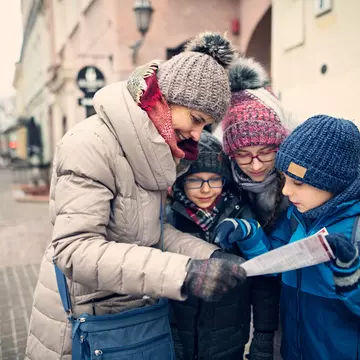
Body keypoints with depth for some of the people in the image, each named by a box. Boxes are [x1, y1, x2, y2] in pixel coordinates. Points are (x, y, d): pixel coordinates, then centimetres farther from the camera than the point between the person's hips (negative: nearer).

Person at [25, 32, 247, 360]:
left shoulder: (151, 144, 2)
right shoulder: (92, 145, -25)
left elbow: (152, 229, 0)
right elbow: (75, 249, -32)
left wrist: (208, 256, -16)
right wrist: (183, 273, -39)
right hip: (82, 326, -7)